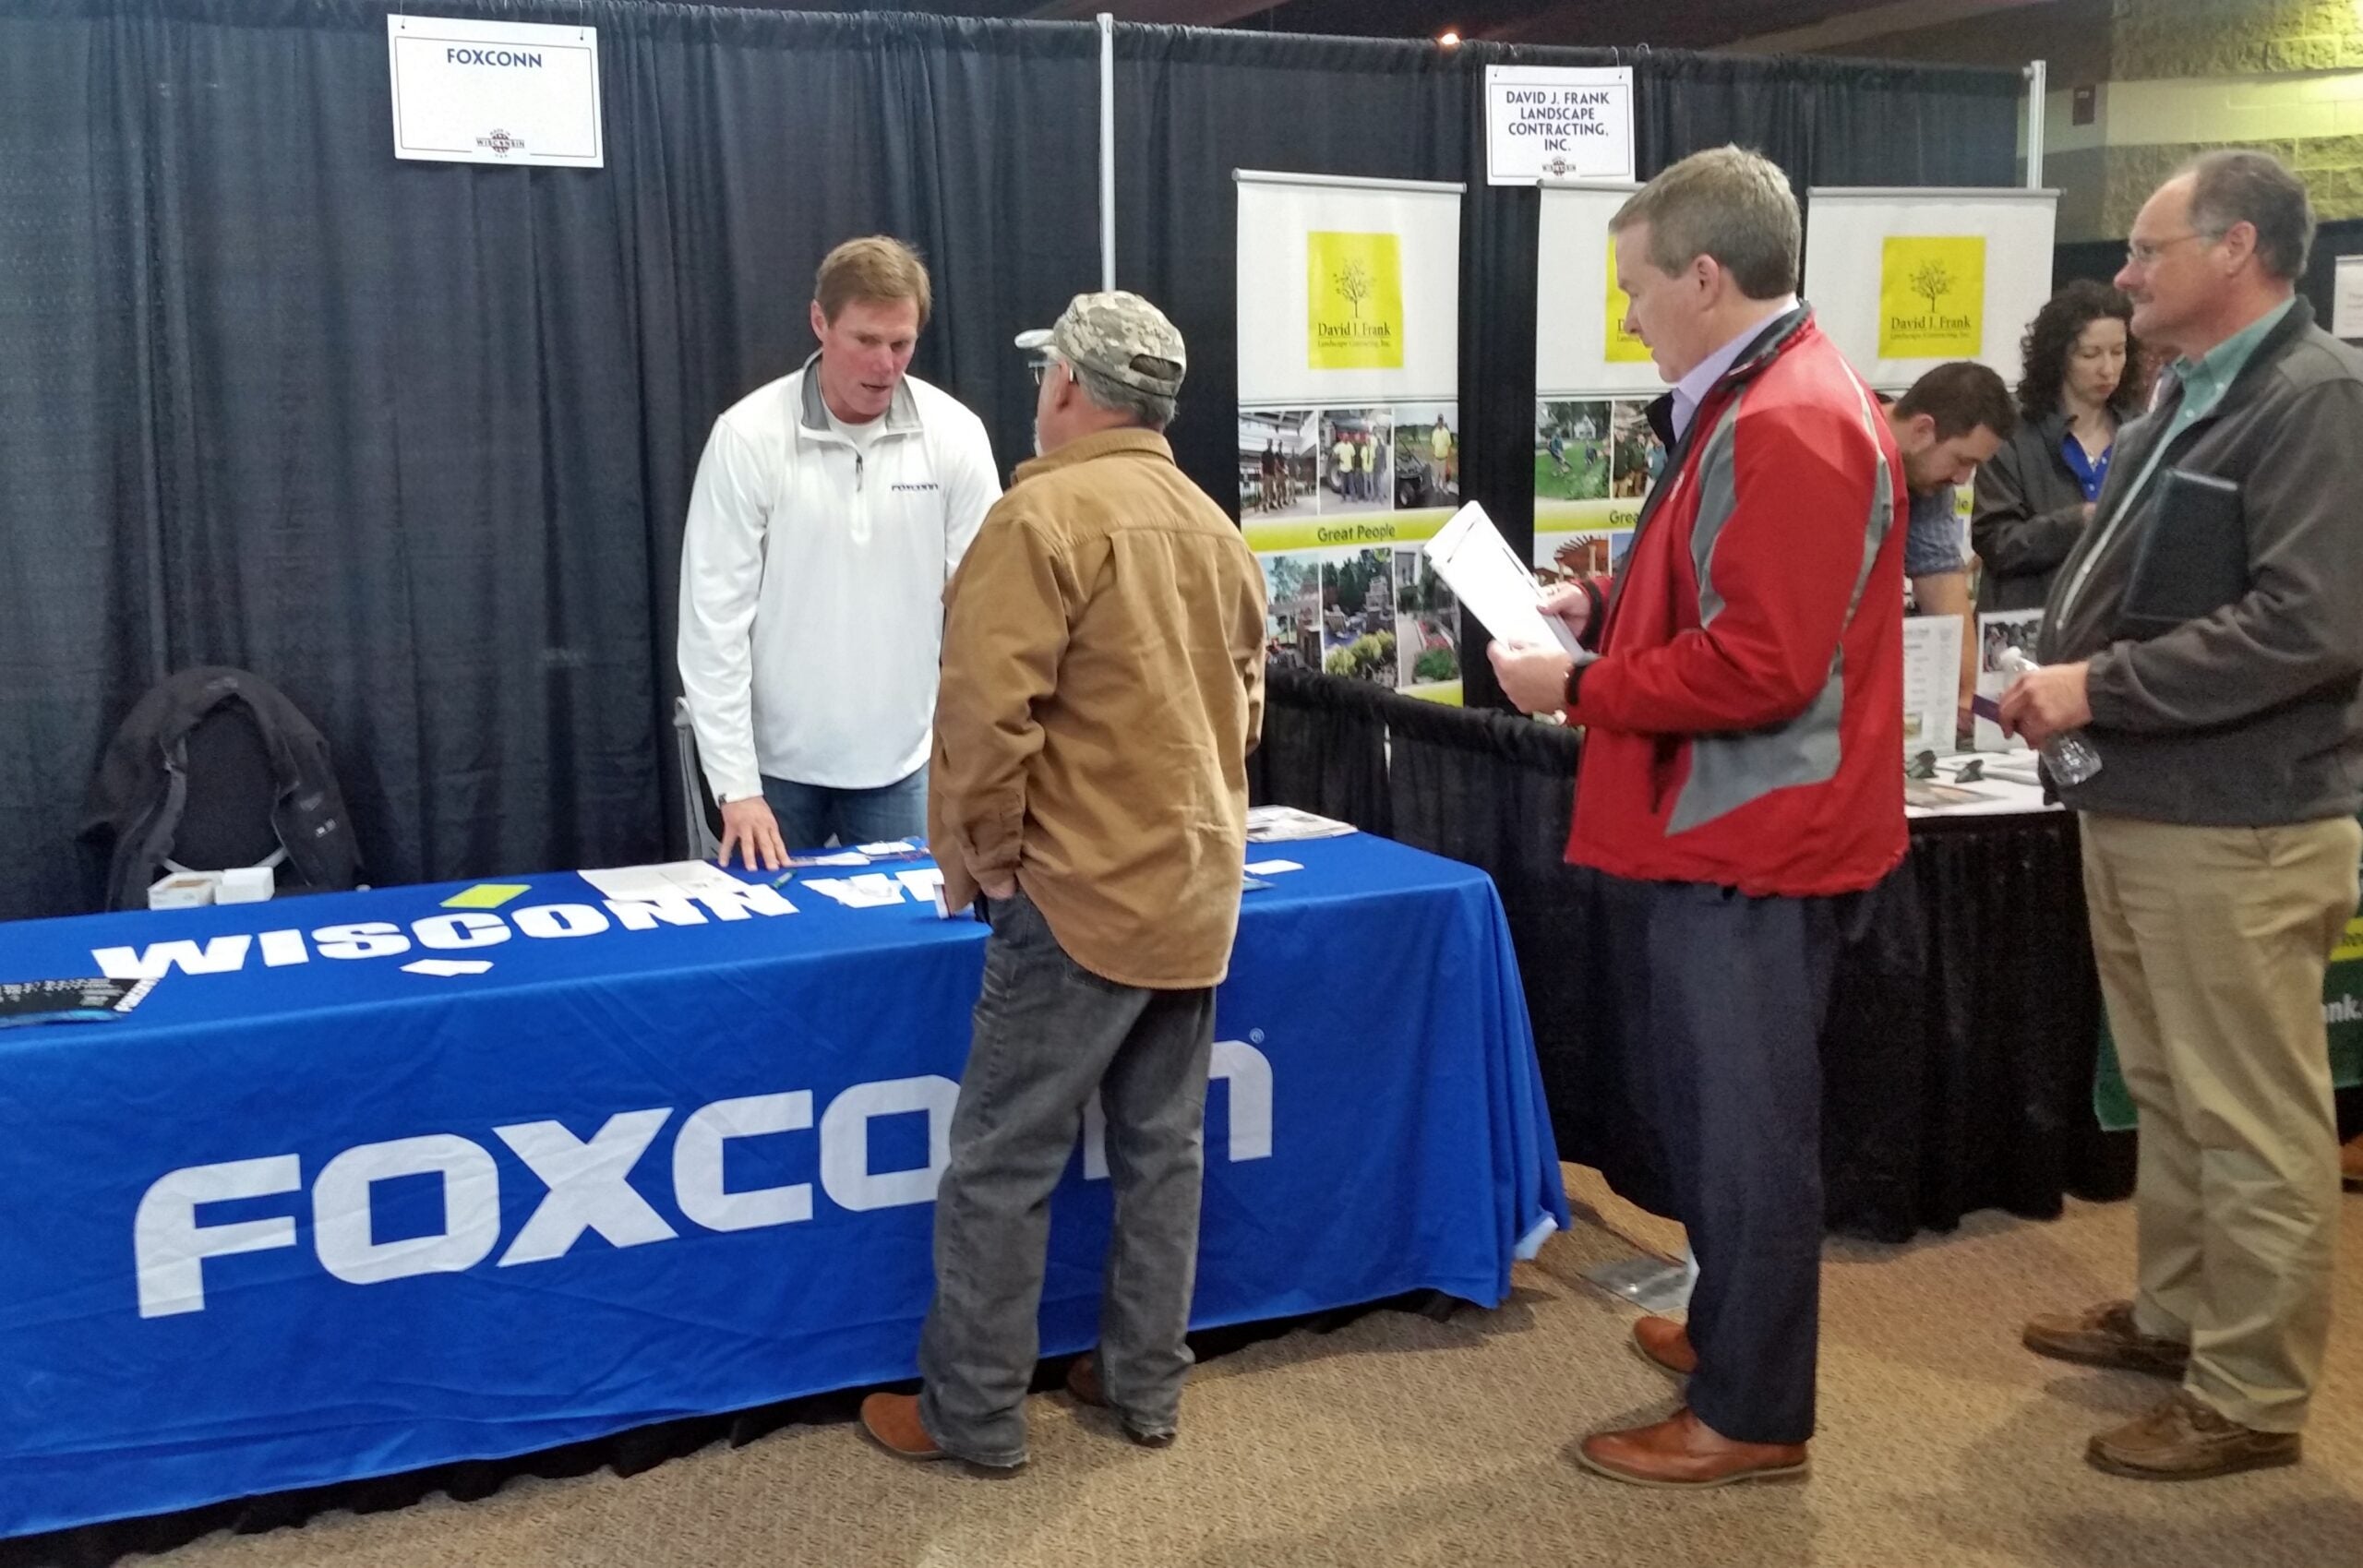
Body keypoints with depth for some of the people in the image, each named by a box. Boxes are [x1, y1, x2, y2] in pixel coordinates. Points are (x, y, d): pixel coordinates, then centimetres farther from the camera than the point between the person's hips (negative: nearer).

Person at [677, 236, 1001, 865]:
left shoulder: (955, 435, -6)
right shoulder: (747, 436, -11)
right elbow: (715, 619, -10)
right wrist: (735, 785, -13)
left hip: (900, 762, 2)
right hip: (777, 761, -1)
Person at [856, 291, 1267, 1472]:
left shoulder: (1046, 514, -14)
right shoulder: (1215, 529, 9)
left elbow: (987, 711, -21)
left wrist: (978, 852, -8)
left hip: (1082, 891, -8)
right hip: (1196, 886, 8)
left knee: (1002, 1163, 3)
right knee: (1163, 1147, 15)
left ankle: (973, 1414, 12)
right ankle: (1144, 1384, 25)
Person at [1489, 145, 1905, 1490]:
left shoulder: (1789, 426, -21)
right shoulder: (1760, 402, 13)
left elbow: (1759, 665, -27)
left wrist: (1578, 689, -17)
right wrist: (1608, 608, 10)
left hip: (1748, 844, -11)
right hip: (1717, 828, 11)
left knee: (1744, 1129, 2)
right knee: (1713, 1112, 21)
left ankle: (1753, 1416, 17)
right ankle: (1735, 1331, 38)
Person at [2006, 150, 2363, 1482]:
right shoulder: (2186, 403, 16)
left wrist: (2099, 687, -20)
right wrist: (2062, 674, 5)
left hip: (2238, 827, -9)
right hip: (2139, 805, 10)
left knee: (2254, 1122, 1)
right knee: (2169, 1094, 20)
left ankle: (2252, 1398, 12)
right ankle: (2176, 1313, 35)